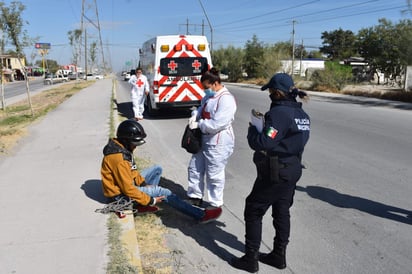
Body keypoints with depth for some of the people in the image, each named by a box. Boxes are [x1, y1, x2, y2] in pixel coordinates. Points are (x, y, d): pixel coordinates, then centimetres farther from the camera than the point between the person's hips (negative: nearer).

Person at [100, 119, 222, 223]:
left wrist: (143, 183, 1)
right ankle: (201, 215, -16)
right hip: (121, 194, -10)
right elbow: (128, 189, -29)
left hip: (128, 183, 10)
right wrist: (150, 201, -21)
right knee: (163, 192, -19)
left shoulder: (122, 147, 0)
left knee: (157, 169, 12)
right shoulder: (118, 158, -31)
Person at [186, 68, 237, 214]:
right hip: (204, 139, 10)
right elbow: (201, 108, 24)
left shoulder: (226, 99, -21)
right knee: (195, 168, 17)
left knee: (214, 175, 2)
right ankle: (195, 197, 34)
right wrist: (195, 115, 1)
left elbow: (217, 124, -27)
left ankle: (215, 204, 19)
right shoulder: (209, 96, 10)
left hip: (218, 143, -10)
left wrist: (198, 125, -17)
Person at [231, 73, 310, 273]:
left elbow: (262, 143, -26)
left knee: (253, 212, 5)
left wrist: (252, 129, -6)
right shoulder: (301, 114, 7)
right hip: (292, 171, 9)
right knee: (282, 213, 18)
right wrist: (263, 124, 5)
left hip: (275, 174, -9)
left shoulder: (279, 113, -21)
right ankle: (279, 256, 31)